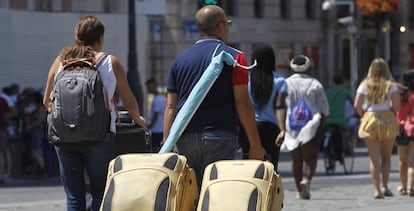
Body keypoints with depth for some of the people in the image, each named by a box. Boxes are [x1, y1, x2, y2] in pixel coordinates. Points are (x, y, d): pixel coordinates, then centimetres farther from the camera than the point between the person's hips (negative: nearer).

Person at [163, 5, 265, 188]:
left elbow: (170, 107, 9)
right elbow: (242, 103, -6)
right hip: (219, 137, -4)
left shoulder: (179, 60, 13)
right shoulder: (234, 57, -1)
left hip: (185, 139, 4)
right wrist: (255, 145, -3)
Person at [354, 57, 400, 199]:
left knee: (374, 158, 3)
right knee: (386, 156, 16)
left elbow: (357, 106, -5)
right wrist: (389, 111, 12)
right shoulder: (391, 85, -2)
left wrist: (364, 116, 11)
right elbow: (396, 106, -8)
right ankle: (385, 187, 11)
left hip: (369, 120, 0)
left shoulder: (365, 85, 0)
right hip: (388, 121, 0)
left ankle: (377, 190, -4)